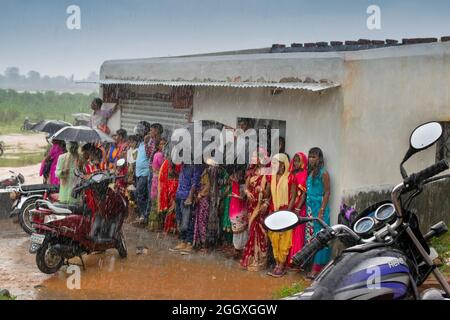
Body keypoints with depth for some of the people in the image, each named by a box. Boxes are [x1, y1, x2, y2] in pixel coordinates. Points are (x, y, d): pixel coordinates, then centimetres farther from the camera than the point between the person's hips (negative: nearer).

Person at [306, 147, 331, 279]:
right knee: (310, 236, 5)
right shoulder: (309, 173, 13)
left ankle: (317, 268, -4)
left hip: (319, 208, -7)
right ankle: (316, 266, 10)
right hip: (309, 208, 7)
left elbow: (327, 192, -8)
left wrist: (322, 211, -15)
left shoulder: (323, 173, -6)